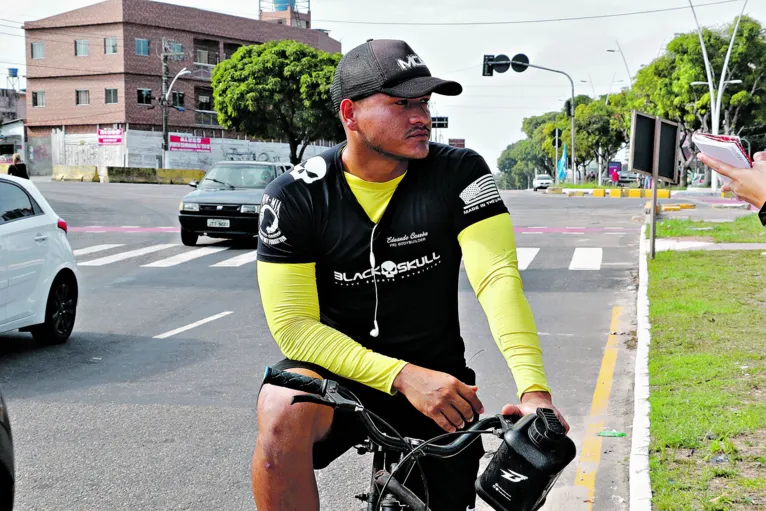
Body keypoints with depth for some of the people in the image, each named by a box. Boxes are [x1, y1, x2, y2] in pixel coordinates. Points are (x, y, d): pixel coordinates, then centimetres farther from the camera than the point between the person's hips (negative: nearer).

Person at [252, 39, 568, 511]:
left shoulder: (460, 172, -10)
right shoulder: (295, 197, -12)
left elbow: (498, 277, -20)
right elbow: (292, 323, -16)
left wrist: (534, 390, -36)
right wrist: (404, 378, -28)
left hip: (438, 377, 2)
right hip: (338, 371, -2)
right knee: (282, 416, -33)